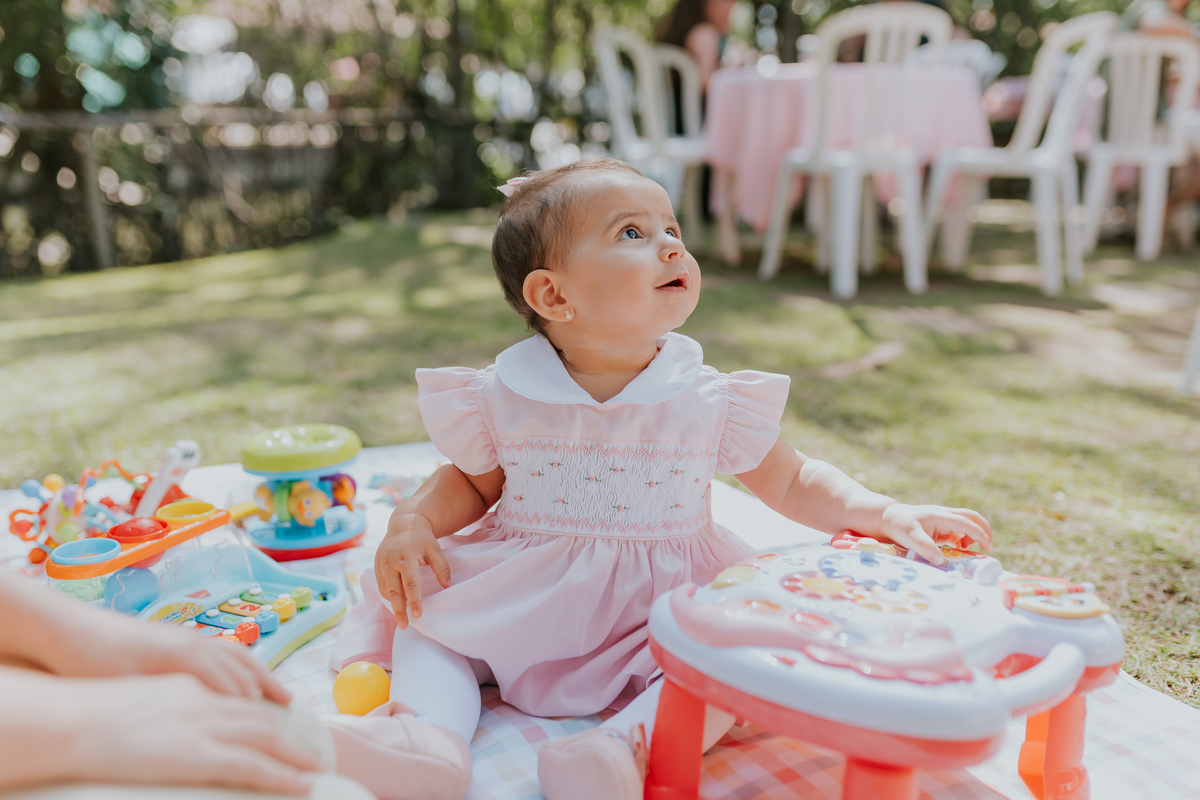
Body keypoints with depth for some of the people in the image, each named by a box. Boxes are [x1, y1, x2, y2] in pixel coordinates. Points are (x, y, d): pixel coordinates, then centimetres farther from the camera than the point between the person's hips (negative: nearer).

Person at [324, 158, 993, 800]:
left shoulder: (709, 400, -7)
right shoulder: (500, 397, -6)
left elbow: (791, 482, 4)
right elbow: (470, 483, 10)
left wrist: (884, 514, -10)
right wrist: (413, 522, -9)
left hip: (660, 611, -1)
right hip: (517, 605, 1)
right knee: (423, 608, -8)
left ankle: (629, 744, -33)